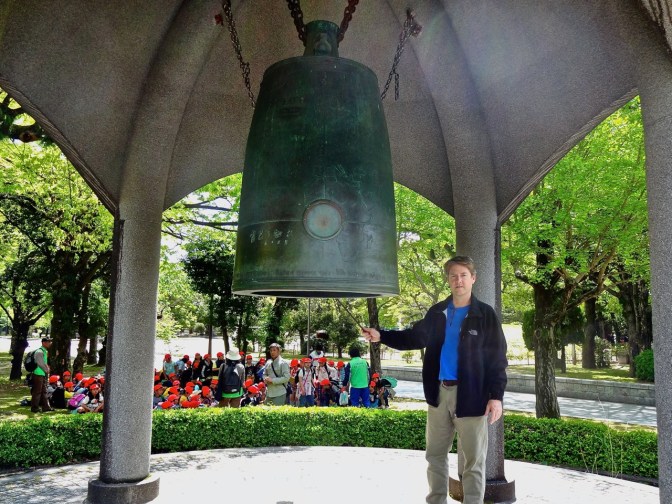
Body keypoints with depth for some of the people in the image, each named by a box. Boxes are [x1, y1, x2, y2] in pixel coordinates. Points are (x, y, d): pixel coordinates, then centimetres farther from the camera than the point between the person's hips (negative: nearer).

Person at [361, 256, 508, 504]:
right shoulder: (437, 312, 8)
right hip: (439, 393, 5)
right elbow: (415, 337, 11)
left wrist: (496, 396, -14)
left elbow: (497, 358, -7)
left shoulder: (485, 314, -5)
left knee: (473, 460, 7)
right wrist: (381, 336, -2)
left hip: (470, 395, -4)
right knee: (435, 455, 14)